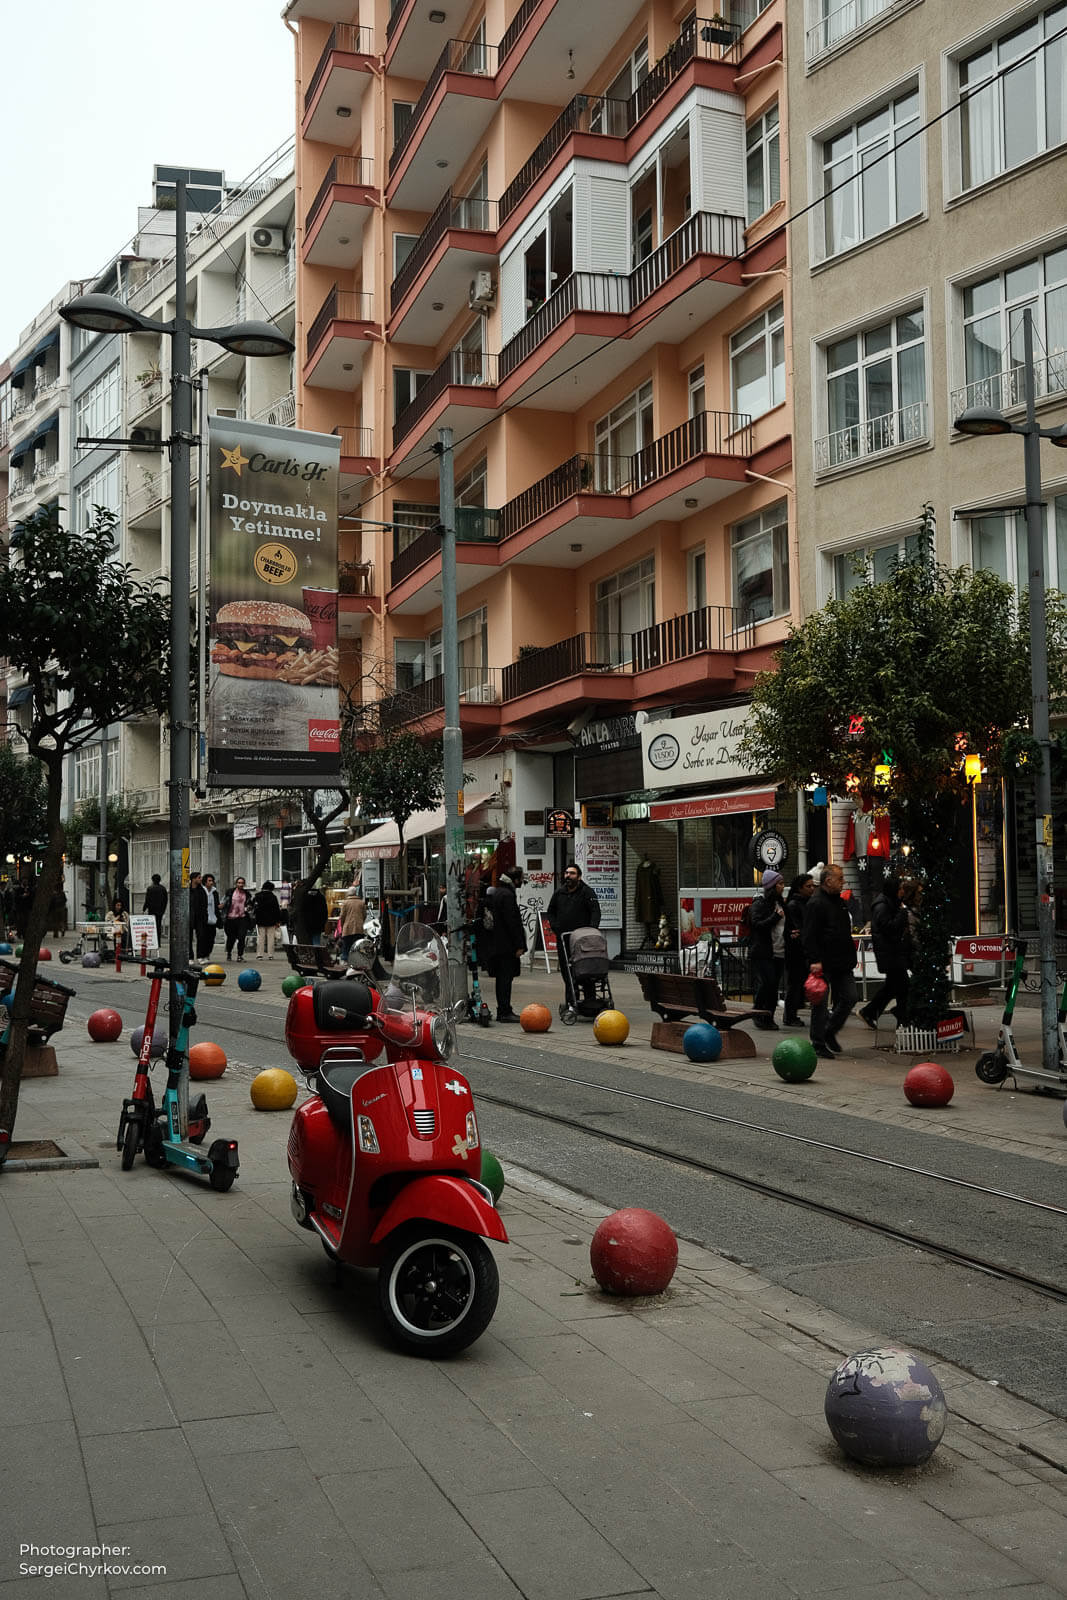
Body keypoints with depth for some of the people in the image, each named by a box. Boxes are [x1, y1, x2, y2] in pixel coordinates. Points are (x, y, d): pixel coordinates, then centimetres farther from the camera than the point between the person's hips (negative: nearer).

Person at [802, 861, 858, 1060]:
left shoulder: (839, 901, 17)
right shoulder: (816, 903, -12)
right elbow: (810, 936, -18)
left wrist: (850, 958, 22)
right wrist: (815, 960, -24)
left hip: (842, 964, 8)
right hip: (824, 965, -8)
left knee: (850, 997, 5)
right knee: (821, 1003, -1)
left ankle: (830, 1033, 23)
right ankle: (818, 1044, 8)